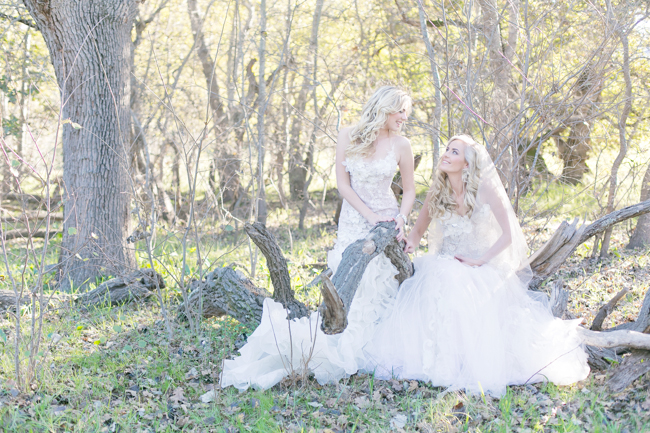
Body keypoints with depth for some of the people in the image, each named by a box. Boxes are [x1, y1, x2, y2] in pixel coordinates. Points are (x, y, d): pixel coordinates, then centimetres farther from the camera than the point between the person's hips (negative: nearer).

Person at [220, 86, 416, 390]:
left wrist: (401, 219, -11)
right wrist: (370, 215, -12)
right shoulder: (348, 137, -3)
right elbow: (343, 184, -4)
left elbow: (409, 190, 7)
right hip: (353, 222, 0)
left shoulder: (400, 145, -2)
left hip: (386, 222, 0)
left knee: (380, 291, 3)